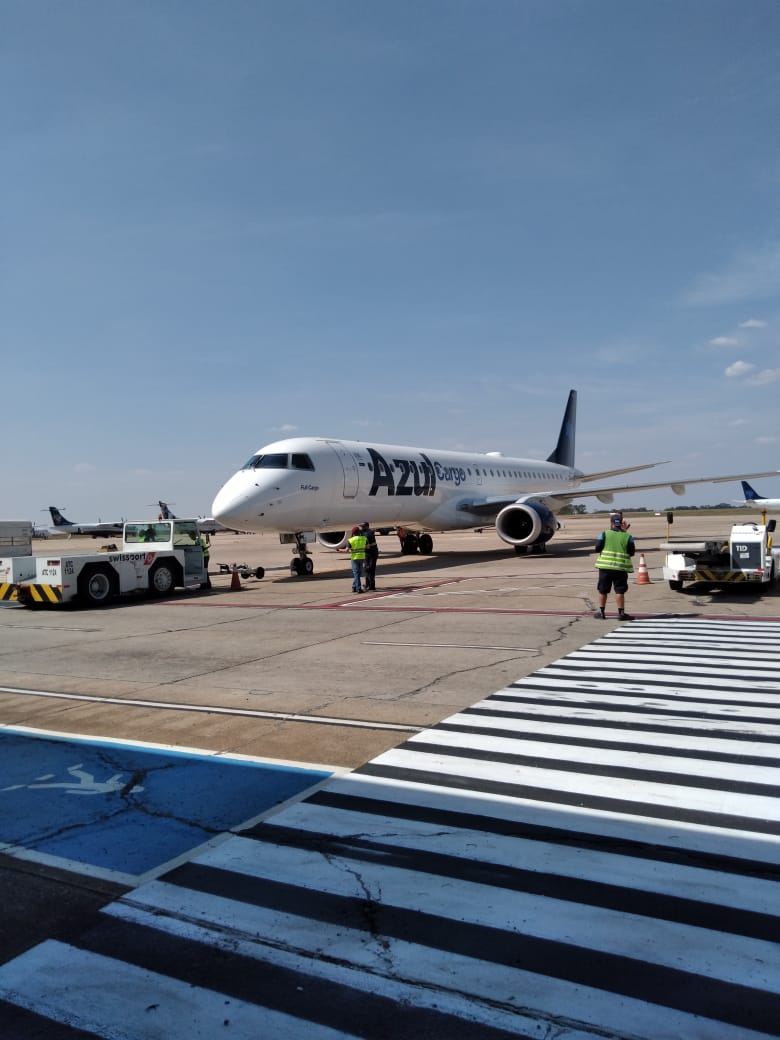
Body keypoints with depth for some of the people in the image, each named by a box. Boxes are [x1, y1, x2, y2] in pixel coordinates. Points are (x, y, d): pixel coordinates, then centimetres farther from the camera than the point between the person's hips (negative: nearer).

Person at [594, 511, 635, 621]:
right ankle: (621, 613, 1)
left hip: (605, 566, 0)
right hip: (621, 568, 0)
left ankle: (601, 611, 16)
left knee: (603, 590, 10)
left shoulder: (604, 534, -3)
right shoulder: (627, 537, -1)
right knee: (619, 591, 2)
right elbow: (632, 552, 1)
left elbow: (597, 548, -3)